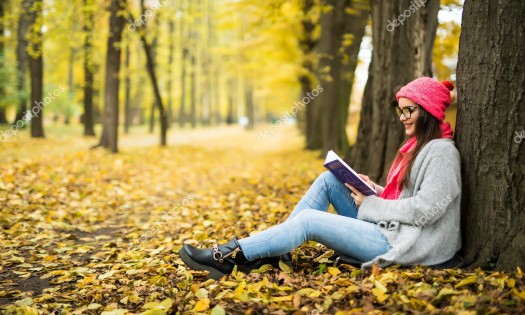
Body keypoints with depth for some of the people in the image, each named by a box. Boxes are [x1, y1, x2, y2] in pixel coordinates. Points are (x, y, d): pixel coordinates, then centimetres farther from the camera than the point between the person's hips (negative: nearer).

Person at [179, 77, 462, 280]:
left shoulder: (441, 151, -13)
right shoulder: (415, 146, 15)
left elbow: (425, 209, -21)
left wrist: (370, 204, -14)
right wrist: (375, 191, -1)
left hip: (401, 243, -9)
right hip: (386, 228, 9)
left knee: (309, 220, -16)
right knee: (328, 180, 0)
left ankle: (228, 257, -8)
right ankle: (275, 251, -1)